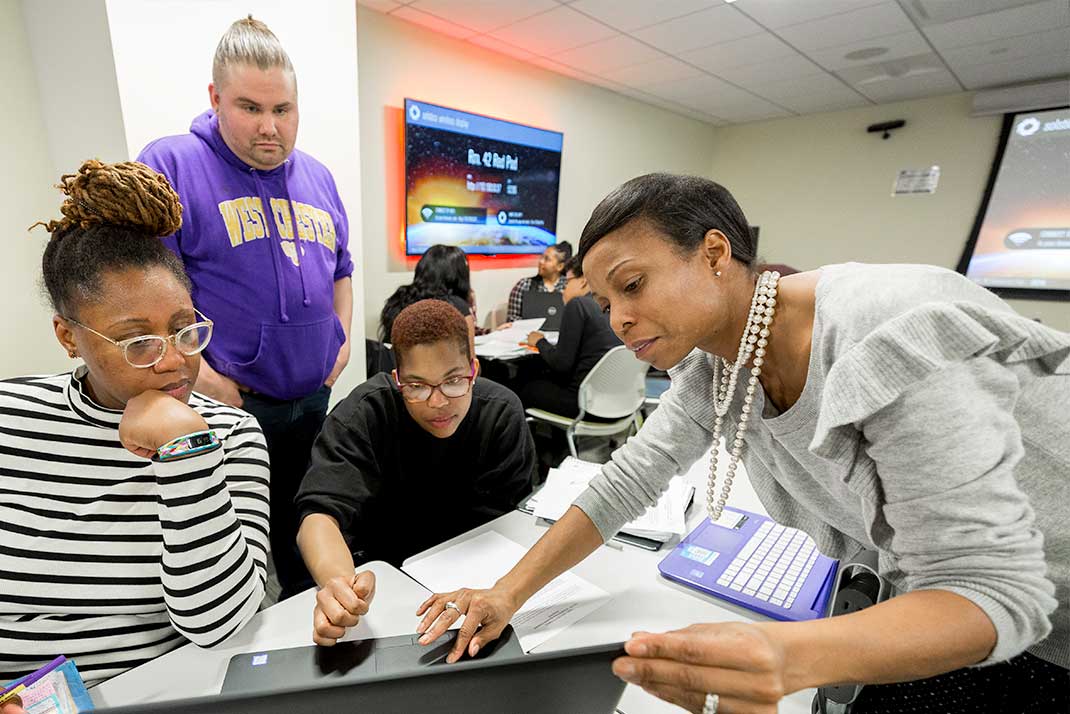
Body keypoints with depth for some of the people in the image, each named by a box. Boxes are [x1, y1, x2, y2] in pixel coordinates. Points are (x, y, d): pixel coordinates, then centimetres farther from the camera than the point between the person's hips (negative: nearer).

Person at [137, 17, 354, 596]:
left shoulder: (318, 177, 9)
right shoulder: (170, 164, -7)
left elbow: (339, 270, 17)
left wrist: (343, 339, 6)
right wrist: (204, 378, -18)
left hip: (313, 396, 6)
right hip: (229, 400, -5)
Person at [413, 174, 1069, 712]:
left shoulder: (884, 342, -34)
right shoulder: (715, 360, -11)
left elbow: (996, 587, -31)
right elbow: (630, 479, -10)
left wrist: (789, 656, -49)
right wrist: (510, 592, -15)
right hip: (936, 590, 5)